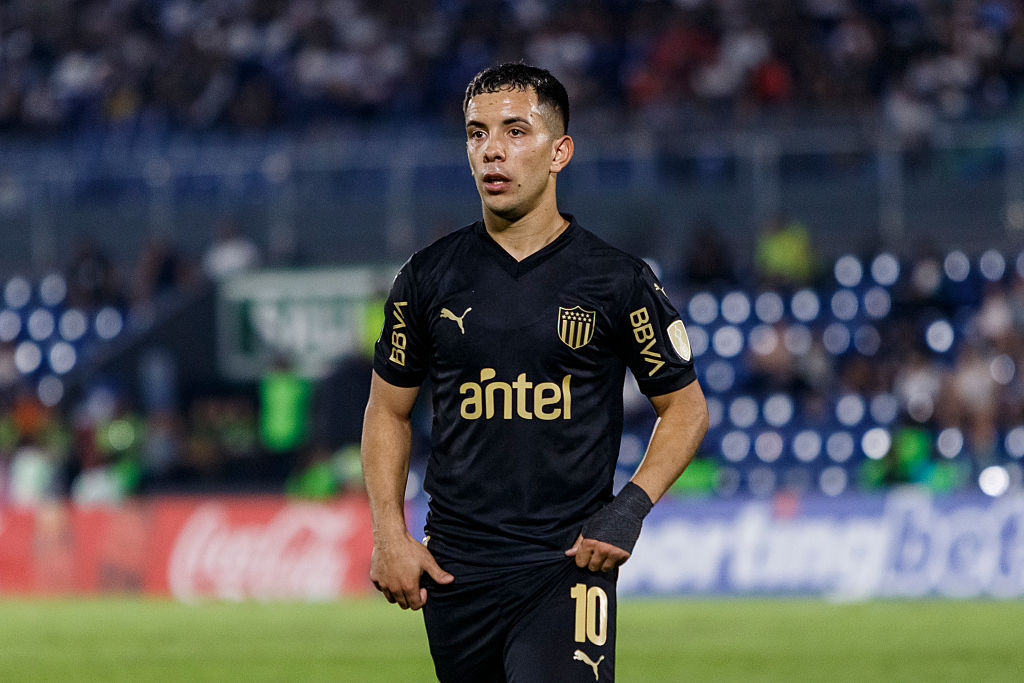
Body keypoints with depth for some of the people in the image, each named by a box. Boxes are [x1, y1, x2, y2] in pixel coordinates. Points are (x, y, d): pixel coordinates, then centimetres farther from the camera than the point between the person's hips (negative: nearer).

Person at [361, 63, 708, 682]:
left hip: (567, 567, -3)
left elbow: (686, 408, 7)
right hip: (456, 569, 3)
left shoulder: (619, 281, 0)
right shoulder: (429, 277, 6)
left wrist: (631, 508, -8)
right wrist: (389, 534, 2)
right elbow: (388, 410, 15)